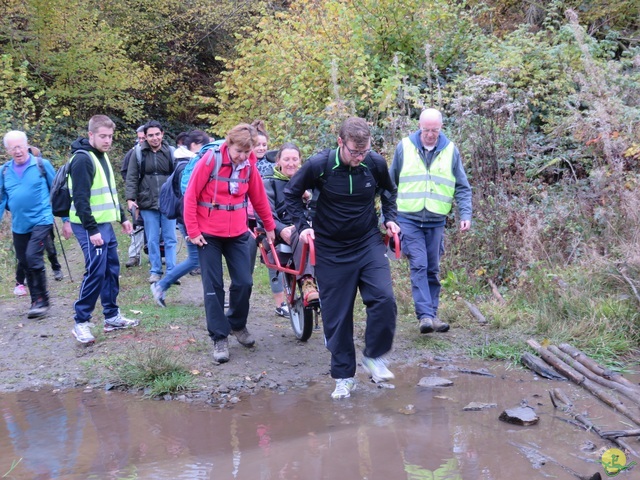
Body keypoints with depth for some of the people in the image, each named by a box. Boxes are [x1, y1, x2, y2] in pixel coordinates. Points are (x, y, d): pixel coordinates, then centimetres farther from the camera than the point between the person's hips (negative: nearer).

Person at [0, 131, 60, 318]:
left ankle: (41, 301, -4)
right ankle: (37, 302, 23)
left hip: (41, 221, -5)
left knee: (33, 258, -17)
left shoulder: (42, 165, -4)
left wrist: (66, 218, 2)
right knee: (25, 264, 10)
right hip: (18, 225, 5)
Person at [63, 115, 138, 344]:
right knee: (96, 272, -11)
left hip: (105, 224, 9)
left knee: (112, 270, 12)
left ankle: (112, 317, 22)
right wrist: (92, 230, -22)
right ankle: (80, 322, -2)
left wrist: (122, 217, 19)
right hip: (90, 227, -9)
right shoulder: (82, 159, -15)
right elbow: (80, 199, -20)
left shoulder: (102, 156, 14)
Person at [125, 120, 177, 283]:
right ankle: (155, 271, 17)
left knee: (170, 238, 5)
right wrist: (130, 198, -9)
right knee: (152, 240, 7)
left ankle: (171, 271, 12)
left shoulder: (171, 152, 0)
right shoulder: (139, 153, -1)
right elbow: (131, 177, 1)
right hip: (148, 204, 0)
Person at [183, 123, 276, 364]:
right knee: (213, 287, -1)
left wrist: (269, 226, 19)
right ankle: (219, 338, 8)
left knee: (244, 283, 0)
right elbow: (191, 196, -9)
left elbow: (259, 198, 12)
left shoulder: (249, 165, 0)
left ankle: (238, 325, 25)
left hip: (237, 234, 4)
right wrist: (193, 231, -10)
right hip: (209, 235, -3)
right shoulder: (210, 160, -12)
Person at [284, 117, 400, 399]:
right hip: (331, 250, -1)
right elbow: (292, 194, 1)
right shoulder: (319, 165, -16)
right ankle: (343, 376, 16)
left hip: (368, 243, 2)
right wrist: (302, 226, -9)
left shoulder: (376, 164, -9)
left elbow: (388, 191, 15)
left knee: (384, 299, -17)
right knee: (336, 315, 2)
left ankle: (374, 357, 4)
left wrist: (390, 218, 4)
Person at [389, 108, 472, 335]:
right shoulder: (404, 147, 1)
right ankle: (425, 315, -16)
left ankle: (432, 314, 16)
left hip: (436, 221, 2)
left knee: (432, 269, 8)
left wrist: (465, 214, -5)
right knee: (419, 266, -12)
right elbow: (390, 184, 9)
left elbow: (462, 187, 8)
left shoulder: (450, 150, 4)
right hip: (408, 219, -2)